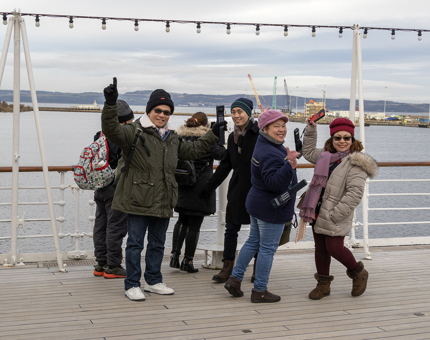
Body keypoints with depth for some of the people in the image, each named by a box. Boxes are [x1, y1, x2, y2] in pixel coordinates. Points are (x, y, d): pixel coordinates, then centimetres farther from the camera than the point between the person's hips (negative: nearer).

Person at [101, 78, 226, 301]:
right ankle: (132, 285, 11)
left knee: (157, 243, 16)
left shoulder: (172, 138, 15)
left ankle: (153, 281, 30)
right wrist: (111, 104, -41)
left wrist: (213, 135, 28)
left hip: (163, 203, 7)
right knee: (135, 243, 1)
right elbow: (111, 130, -26)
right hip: (138, 200, -7)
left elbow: (193, 150, 29)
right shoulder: (134, 132, -9)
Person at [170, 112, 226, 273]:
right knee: (194, 224, 1)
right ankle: (188, 261, 4)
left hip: (182, 186, 5)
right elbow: (221, 154, -1)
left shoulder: (180, 137, 5)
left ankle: (175, 255, 9)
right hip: (201, 186, -5)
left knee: (182, 221, 17)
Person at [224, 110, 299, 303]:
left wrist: (288, 162, 17)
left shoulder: (265, 145, 8)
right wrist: (289, 165, -42)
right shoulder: (270, 154, -26)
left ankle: (235, 278, 26)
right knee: (268, 248, 2)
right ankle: (259, 291, 12)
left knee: (253, 242, 21)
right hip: (271, 209, -10)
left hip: (258, 205, 10)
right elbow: (274, 182, -35)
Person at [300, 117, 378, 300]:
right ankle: (323, 284, 27)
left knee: (334, 248, -5)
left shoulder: (355, 163, -13)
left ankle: (358, 273, 22)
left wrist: (334, 215, -23)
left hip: (335, 218, -7)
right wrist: (311, 128, 23)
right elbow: (308, 152, 32)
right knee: (320, 249, 12)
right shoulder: (326, 156, 10)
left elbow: (354, 194, -21)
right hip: (318, 213, 7)